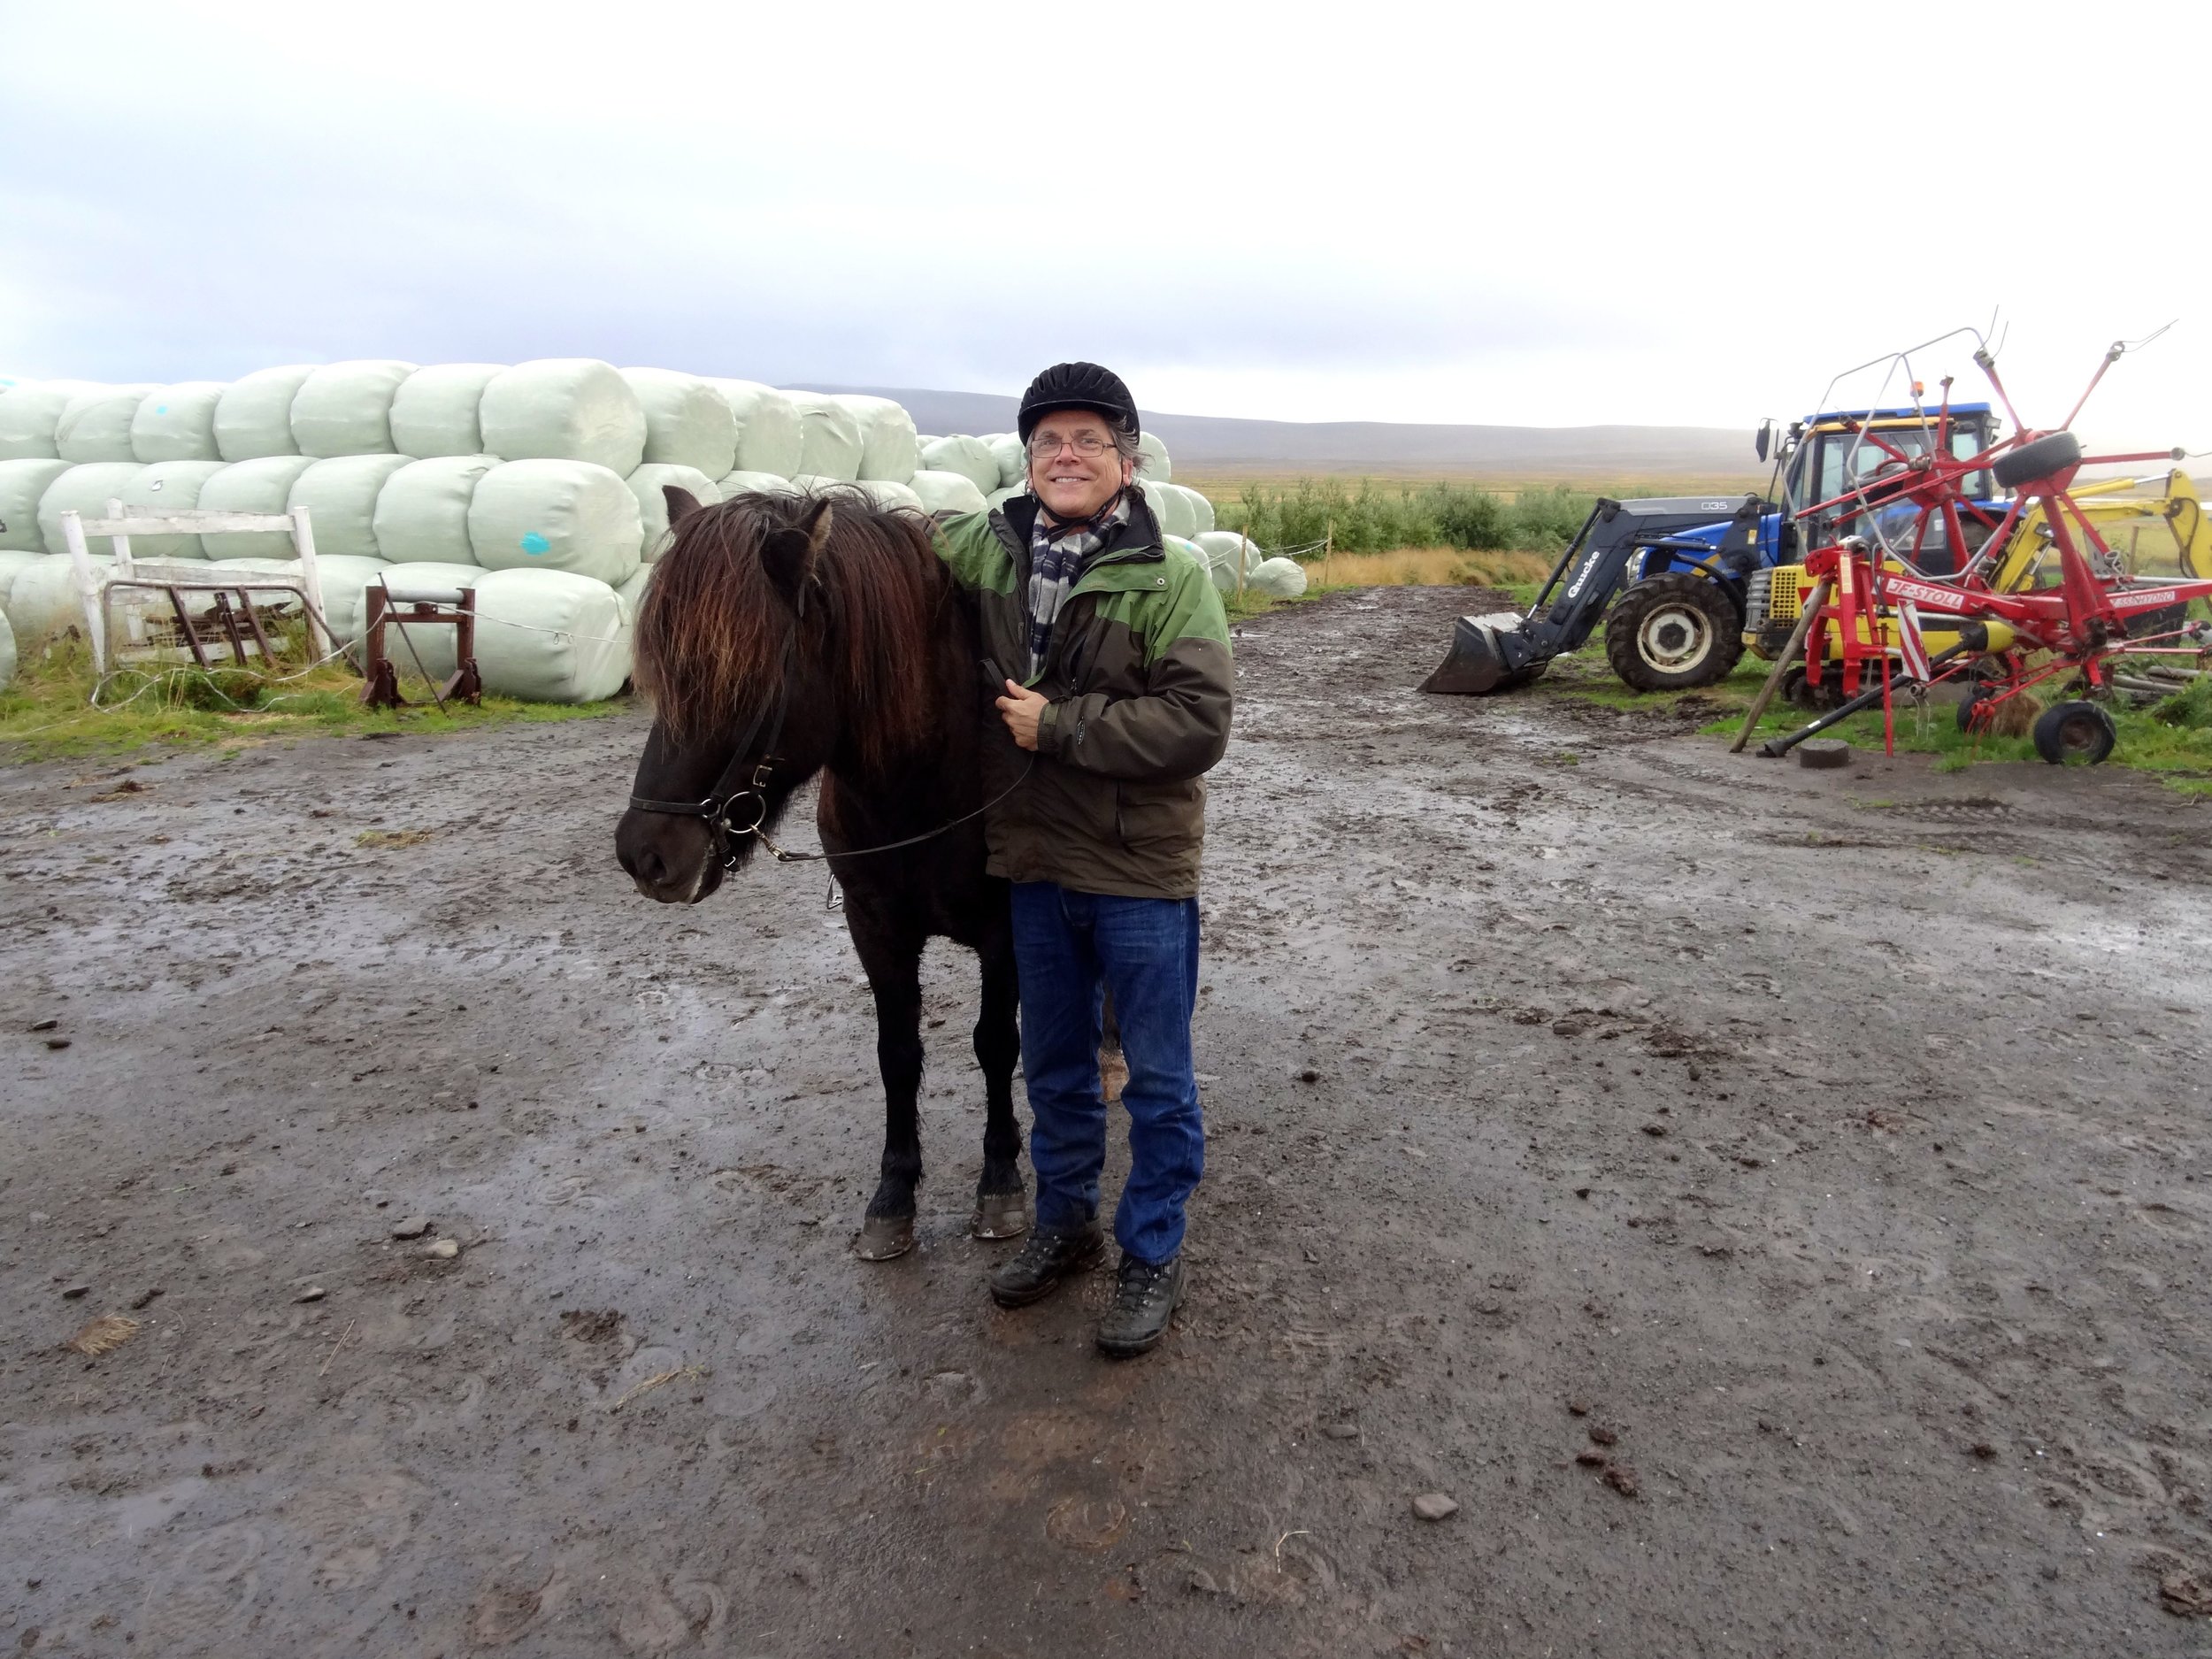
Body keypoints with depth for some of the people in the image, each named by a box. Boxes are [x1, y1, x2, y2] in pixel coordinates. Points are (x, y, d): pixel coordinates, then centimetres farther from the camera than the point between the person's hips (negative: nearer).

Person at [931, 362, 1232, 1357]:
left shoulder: (1170, 580, -12)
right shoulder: (982, 552, 2)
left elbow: (1200, 722, -21)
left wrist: (1060, 725, -21)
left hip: (1141, 872, -4)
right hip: (1033, 863, 5)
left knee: (1157, 1080, 8)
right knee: (1054, 1066, 20)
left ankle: (1153, 1255, 27)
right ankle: (1065, 1223, 40)